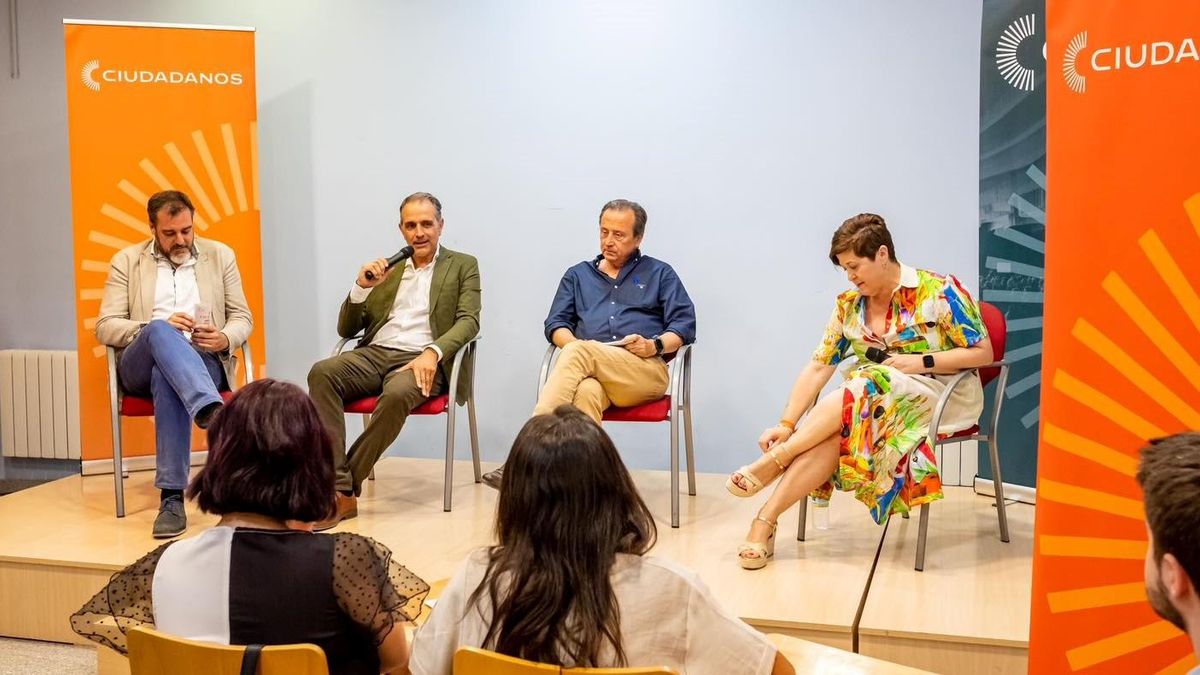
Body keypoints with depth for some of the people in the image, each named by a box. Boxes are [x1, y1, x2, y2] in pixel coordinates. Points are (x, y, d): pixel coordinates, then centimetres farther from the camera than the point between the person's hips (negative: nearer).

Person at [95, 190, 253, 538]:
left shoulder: (220, 255, 14)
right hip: (141, 364, 0)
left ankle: (172, 497, -41)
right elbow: (105, 327, 4)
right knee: (160, 332, -37)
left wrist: (225, 339, -11)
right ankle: (214, 411, -59)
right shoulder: (127, 261, 11)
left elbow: (243, 318, 14)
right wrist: (158, 327, -15)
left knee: (166, 377, -37)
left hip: (202, 361, 1)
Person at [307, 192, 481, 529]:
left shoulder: (463, 266, 14)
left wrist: (432, 352, -20)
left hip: (422, 359, -4)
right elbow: (346, 329, 20)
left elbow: (469, 321, -1)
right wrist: (361, 287, 0)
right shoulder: (386, 269, 23)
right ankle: (339, 489, -31)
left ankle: (346, 485, -24)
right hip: (374, 353, 4)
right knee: (321, 373, -28)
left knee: (397, 394, -38)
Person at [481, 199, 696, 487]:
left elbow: (686, 325, 10)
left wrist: (655, 345, -10)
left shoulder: (660, 274, 21)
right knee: (586, 392, -39)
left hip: (647, 372, -2)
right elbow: (555, 323, 18)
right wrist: (574, 345, -5)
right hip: (592, 372, 2)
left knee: (578, 352, -33)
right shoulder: (578, 275, 28)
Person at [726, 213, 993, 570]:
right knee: (834, 431, -30)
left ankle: (772, 462, -28)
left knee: (861, 388, -33)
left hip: (945, 395, -4)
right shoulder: (849, 305, 5)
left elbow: (983, 353, -8)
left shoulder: (938, 292, -10)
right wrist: (786, 425, -10)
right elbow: (818, 367, 0)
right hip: (875, 393, 4)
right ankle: (765, 520, -34)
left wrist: (922, 362, -19)